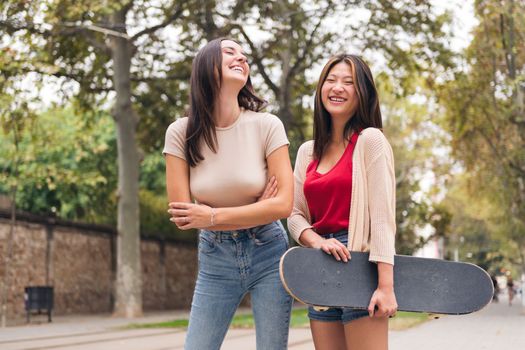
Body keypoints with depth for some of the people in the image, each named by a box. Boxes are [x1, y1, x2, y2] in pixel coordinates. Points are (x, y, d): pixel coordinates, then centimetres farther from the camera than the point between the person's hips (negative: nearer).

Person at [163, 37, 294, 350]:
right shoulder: (181, 133, -8)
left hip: (268, 254, -1)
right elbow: (182, 215, -11)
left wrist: (211, 216, -15)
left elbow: (283, 205, -15)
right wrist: (254, 210, -13)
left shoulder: (267, 126, -11)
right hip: (215, 258, 1)